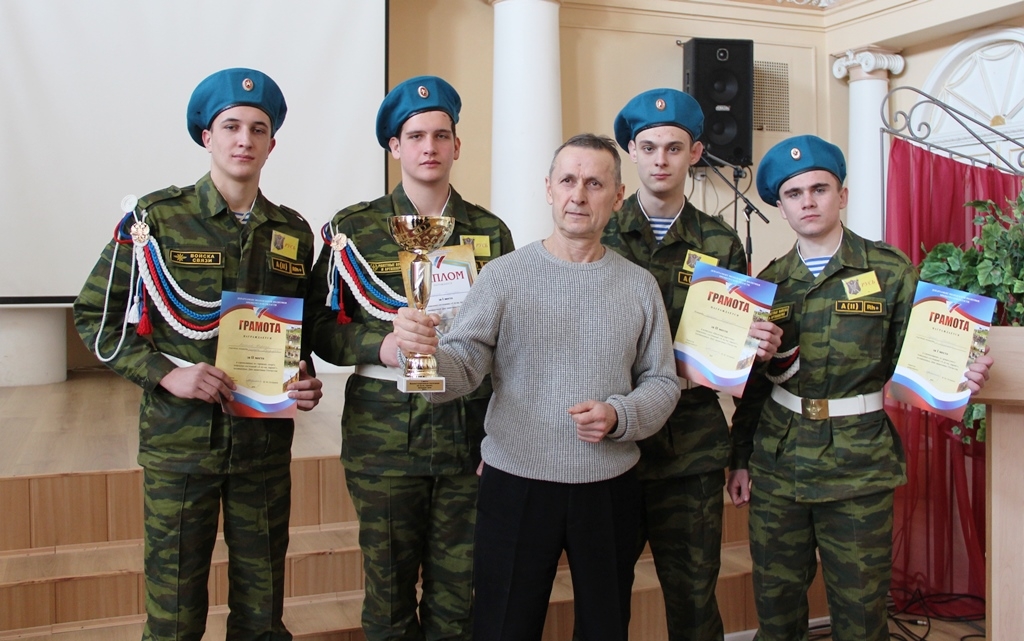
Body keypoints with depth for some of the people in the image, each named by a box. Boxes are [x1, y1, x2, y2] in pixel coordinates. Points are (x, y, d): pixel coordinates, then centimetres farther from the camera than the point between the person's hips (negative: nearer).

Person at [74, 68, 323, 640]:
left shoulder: (294, 233, 6)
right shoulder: (154, 218, -3)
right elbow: (95, 316, -1)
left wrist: (306, 381, -3)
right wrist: (166, 374, -14)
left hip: (266, 442, 3)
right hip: (179, 441, -3)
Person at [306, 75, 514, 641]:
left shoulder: (490, 231, 7)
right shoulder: (354, 229, 3)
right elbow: (322, 327, 3)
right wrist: (382, 347, -15)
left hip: (468, 439, 1)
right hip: (384, 440, -1)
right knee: (388, 594, 10)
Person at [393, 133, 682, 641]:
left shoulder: (639, 285, 3)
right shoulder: (504, 275, -4)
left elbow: (662, 383, 6)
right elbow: (462, 365, -12)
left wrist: (619, 418, -13)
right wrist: (425, 352, -34)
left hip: (609, 488, 2)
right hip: (516, 485, -2)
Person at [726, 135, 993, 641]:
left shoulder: (890, 271, -2)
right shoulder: (770, 282, 6)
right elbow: (752, 380, 10)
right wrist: (740, 460, 9)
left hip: (858, 466, -2)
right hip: (777, 463, 3)